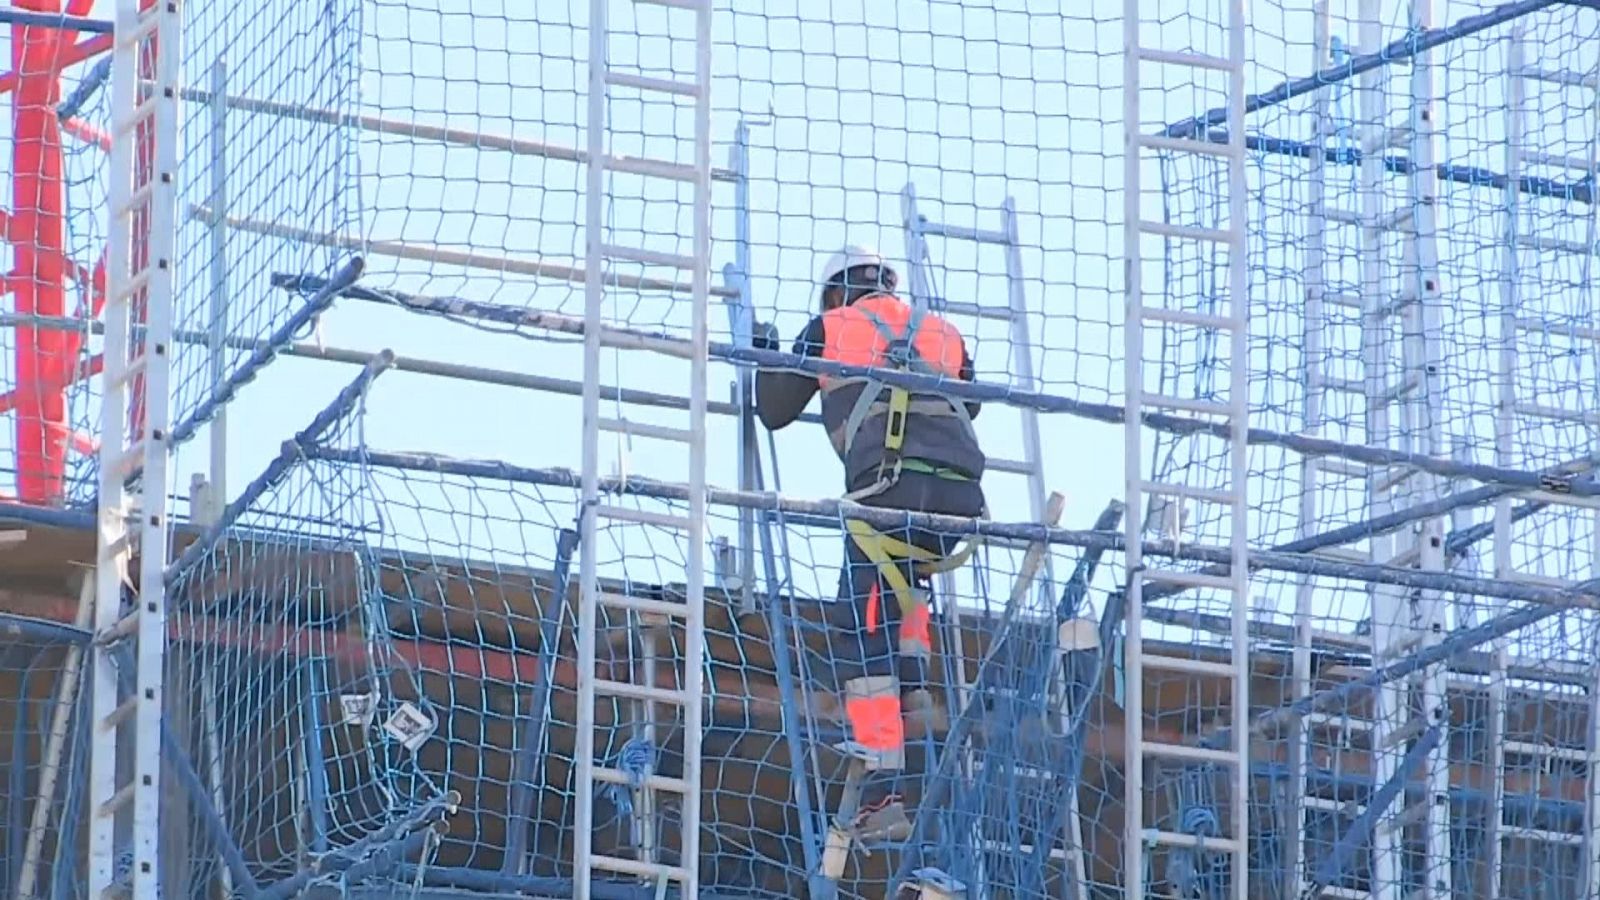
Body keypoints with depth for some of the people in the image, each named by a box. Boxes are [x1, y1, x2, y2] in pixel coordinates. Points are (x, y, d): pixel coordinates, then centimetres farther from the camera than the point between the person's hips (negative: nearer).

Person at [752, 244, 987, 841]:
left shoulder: (829, 329, 17)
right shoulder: (941, 332, 26)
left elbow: (774, 412, 26)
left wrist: (766, 355, 46)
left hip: (890, 489, -4)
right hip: (962, 497, 4)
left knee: (860, 636, -1)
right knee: (906, 573, 37)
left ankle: (884, 798, -11)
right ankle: (911, 680, 16)